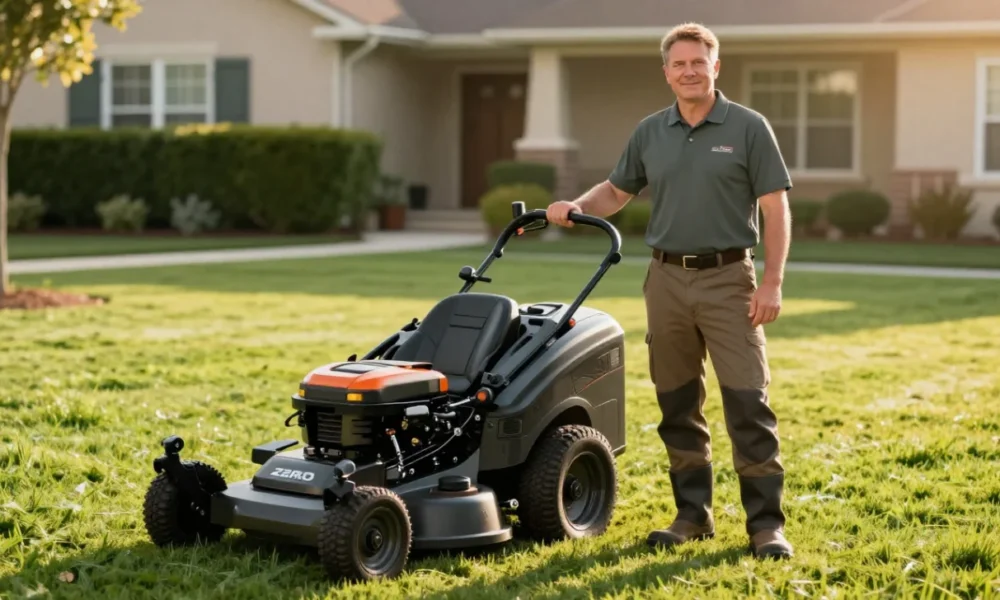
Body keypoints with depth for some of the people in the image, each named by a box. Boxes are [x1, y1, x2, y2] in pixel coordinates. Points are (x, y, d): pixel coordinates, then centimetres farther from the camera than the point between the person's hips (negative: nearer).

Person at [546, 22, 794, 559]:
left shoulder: (748, 127, -3)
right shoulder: (649, 132, 8)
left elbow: (776, 209, -5)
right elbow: (617, 191, 19)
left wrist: (773, 281, -12)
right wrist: (576, 206, -1)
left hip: (728, 279, -4)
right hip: (667, 279, 4)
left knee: (748, 403, -7)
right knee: (678, 405, 8)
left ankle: (766, 524, -2)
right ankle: (692, 514, 19)